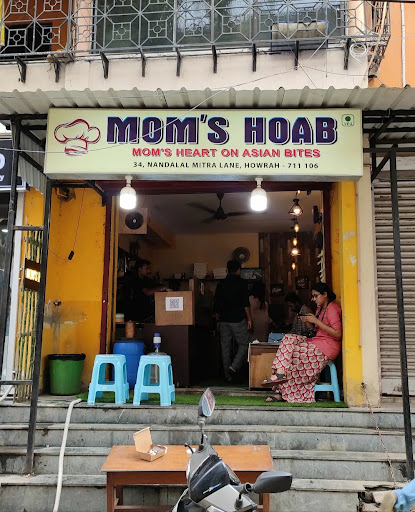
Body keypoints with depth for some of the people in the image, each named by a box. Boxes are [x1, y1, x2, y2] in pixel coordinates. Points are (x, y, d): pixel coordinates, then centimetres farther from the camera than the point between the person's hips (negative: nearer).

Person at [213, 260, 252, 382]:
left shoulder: (221, 284, 10)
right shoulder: (241, 283, -4)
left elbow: (216, 305, 11)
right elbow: (246, 303, -11)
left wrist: (218, 321, 18)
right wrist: (249, 319, -6)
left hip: (224, 320, 5)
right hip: (238, 320, -4)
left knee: (225, 347, 8)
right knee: (244, 344, 6)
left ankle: (227, 374, 11)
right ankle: (234, 366, -11)